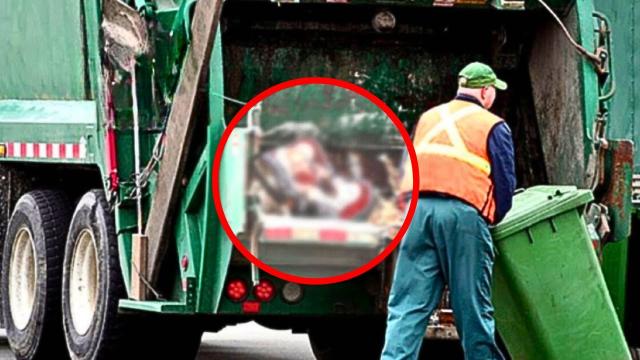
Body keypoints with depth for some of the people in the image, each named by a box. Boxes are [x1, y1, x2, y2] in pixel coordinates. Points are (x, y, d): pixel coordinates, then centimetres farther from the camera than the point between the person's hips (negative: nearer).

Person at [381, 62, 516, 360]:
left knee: (408, 305, -1)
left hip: (416, 209, 4)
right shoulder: (493, 127, 7)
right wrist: (492, 219, 18)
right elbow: (505, 182, 4)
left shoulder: (428, 119, 23)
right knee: (473, 309, 3)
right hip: (464, 213, -4)